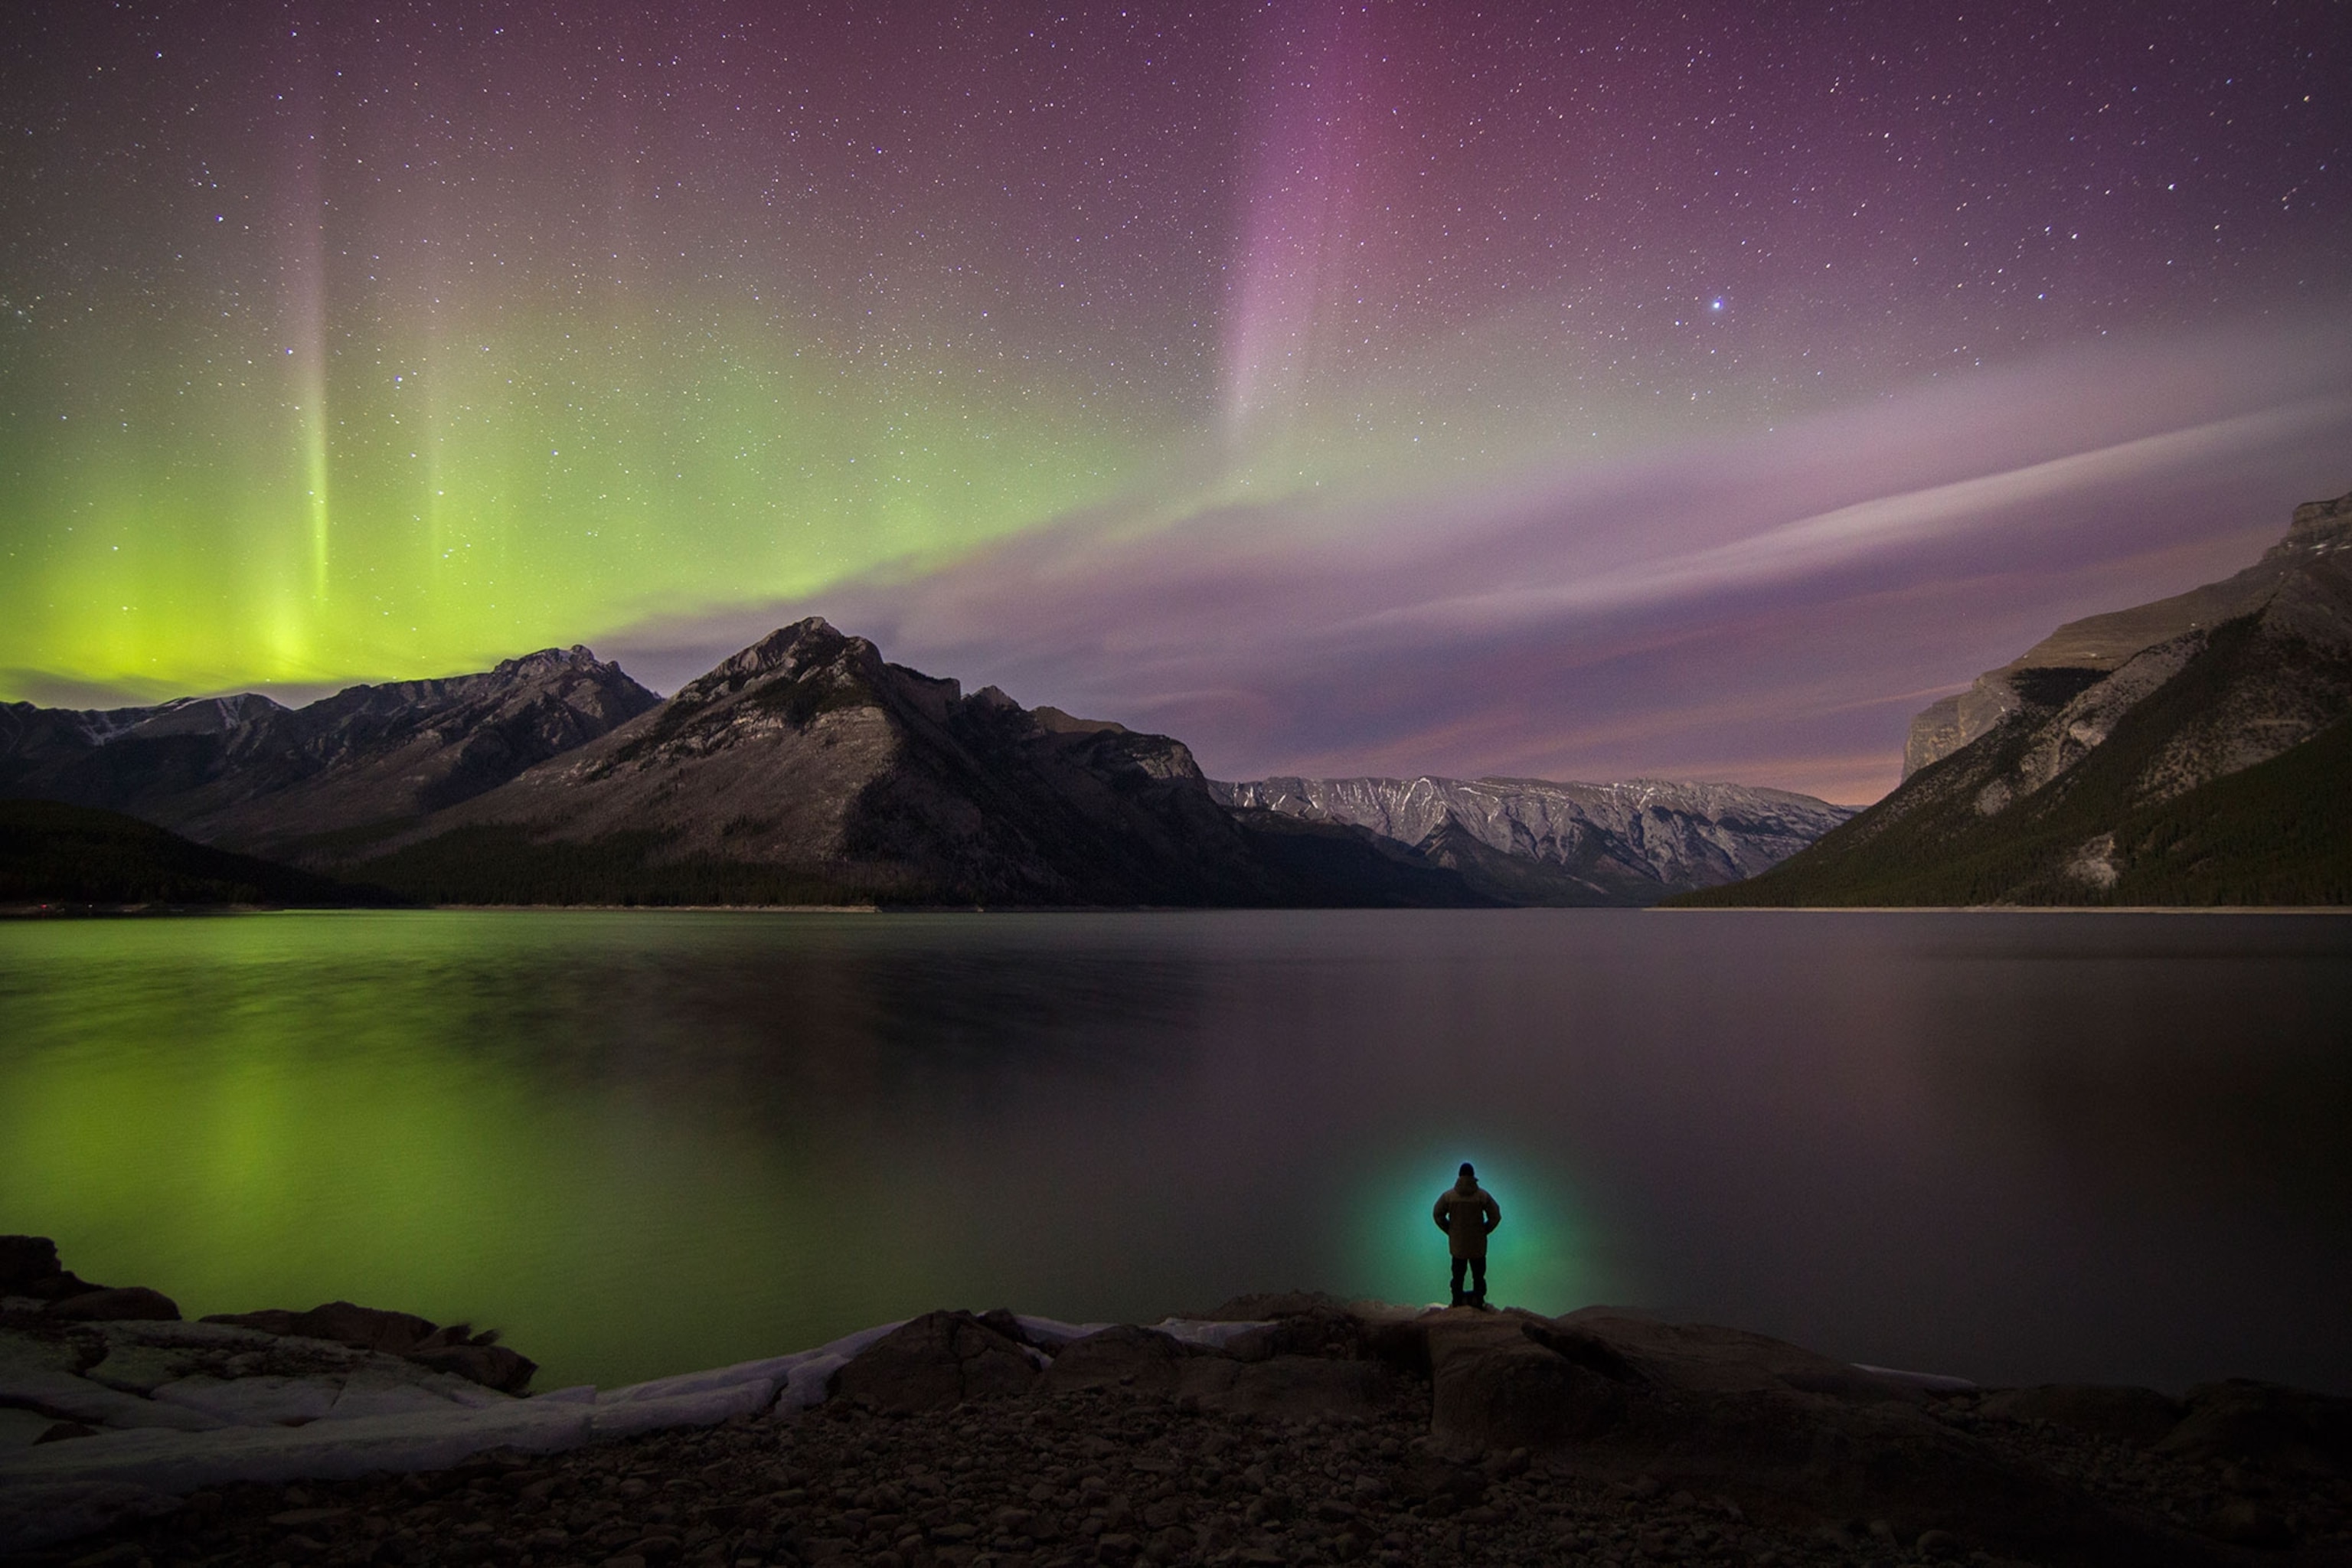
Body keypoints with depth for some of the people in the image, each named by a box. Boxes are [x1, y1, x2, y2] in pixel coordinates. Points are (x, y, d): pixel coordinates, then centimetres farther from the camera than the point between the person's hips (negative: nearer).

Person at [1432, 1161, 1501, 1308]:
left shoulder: (1448, 1195, -7)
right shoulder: (1483, 1195, -10)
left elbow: (1437, 1215, -1)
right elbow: (1496, 1216, -7)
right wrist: (1485, 1230, 6)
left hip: (1457, 1245, 1)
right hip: (1478, 1245, -1)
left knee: (1458, 1275, 13)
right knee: (1478, 1275, 11)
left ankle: (1458, 1302, 15)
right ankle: (1478, 1302, 11)